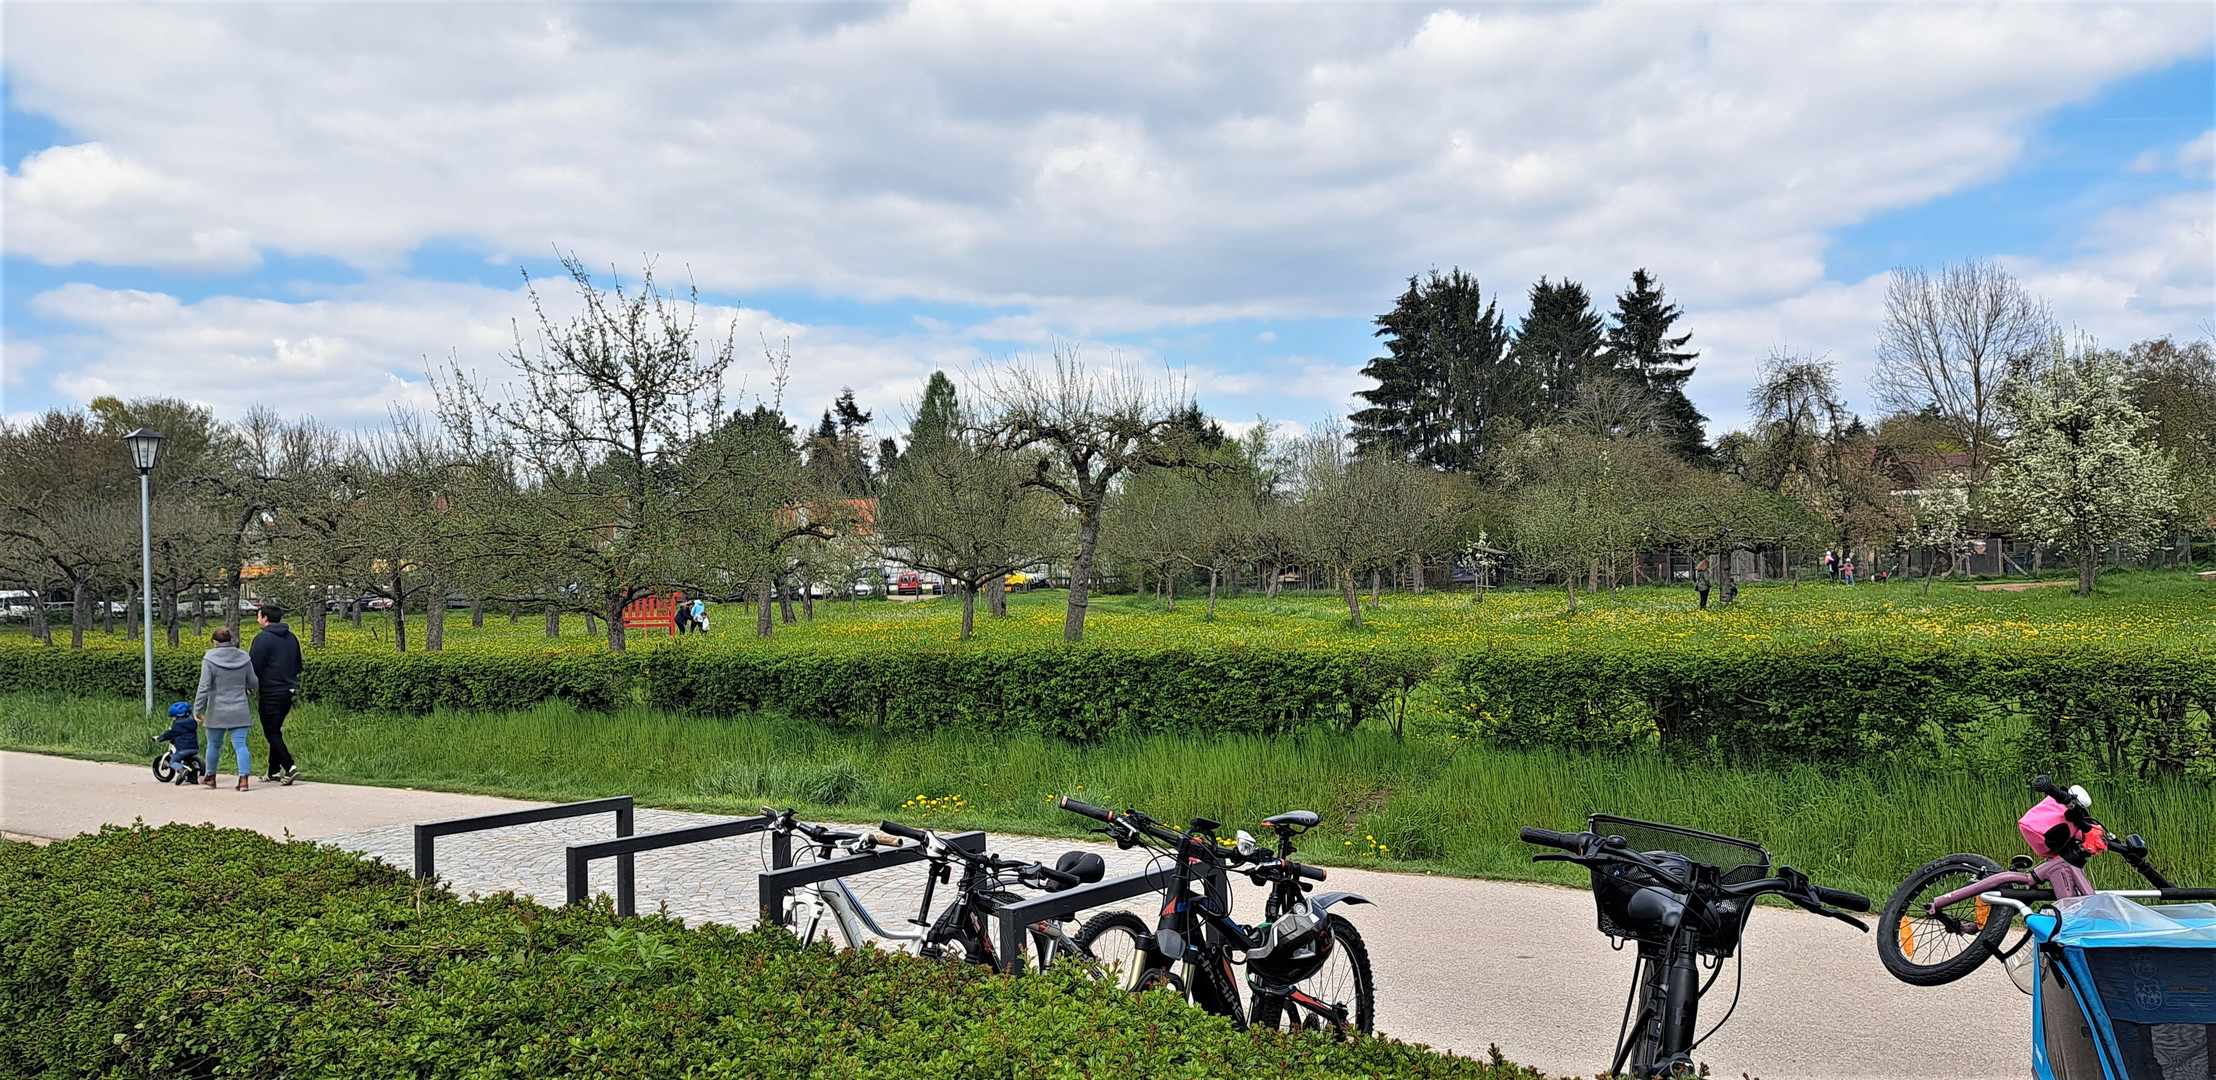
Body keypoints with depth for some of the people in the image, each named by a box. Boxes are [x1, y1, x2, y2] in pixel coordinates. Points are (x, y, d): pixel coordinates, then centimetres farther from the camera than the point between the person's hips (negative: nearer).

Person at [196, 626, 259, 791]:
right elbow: (254, 683, 10)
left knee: (214, 745, 15)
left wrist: (197, 710, -4)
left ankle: (211, 777, 31)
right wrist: (250, 688, 34)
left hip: (218, 712, -2)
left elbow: (204, 687, -11)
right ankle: (243, 779, -10)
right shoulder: (244, 658, 1)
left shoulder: (210, 660, -9)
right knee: (240, 744, -1)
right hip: (239, 711, 2)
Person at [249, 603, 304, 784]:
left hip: (271, 693, -8)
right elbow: (298, 666, 17)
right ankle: (274, 771, 20)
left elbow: (254, 668, -15)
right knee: (276, 731, 17)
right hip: (289, 691, 8)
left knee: (272, 733, -3)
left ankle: (290, 767, -17)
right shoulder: (291, 637, 10)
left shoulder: (263, 638, -13)